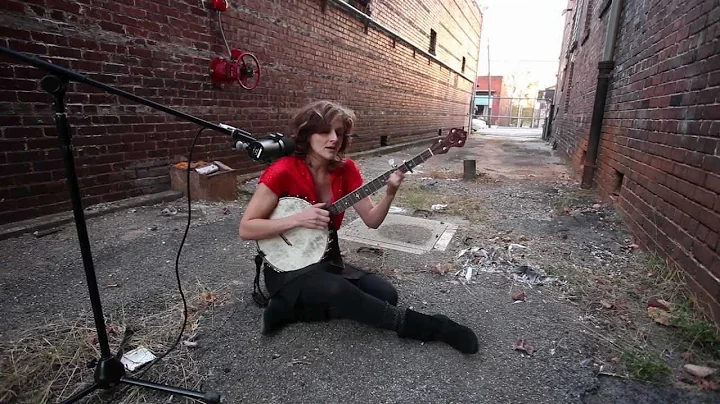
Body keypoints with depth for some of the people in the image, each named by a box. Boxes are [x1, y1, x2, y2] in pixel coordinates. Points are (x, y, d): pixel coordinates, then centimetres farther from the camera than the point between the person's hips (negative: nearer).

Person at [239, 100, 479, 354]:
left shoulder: (346, 169, -4)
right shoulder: (283, 172, -18)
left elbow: (372, 220, -6)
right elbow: (246, 229, -17)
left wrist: (389, 194, -24)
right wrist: (297, 219, -28)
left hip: (327, 261, 6)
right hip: (287, 268, -5)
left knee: (385, 294, -11)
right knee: (338, 291, -34)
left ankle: (296, 308, -7)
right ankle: (418, 325, -15)